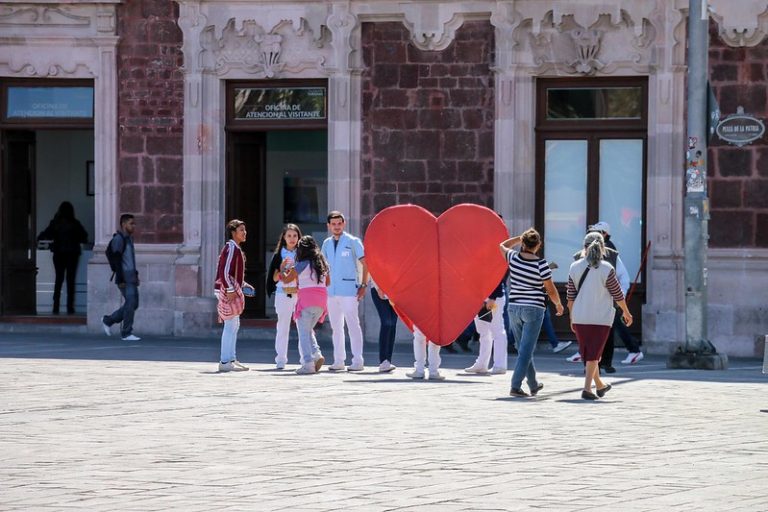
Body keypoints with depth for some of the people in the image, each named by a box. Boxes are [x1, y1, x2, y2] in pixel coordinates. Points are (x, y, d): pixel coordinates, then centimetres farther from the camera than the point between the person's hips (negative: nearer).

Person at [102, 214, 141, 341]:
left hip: (132, 277, 9)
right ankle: (126, 333, -3)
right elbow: (116, 260, -16)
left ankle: (108, 320, 22)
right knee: (130, 303, -9)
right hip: (125, 278, -9)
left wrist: (135, 274, 18)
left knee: (133, 304, 11)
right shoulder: (118, 239, -11)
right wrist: (120, 279, -20)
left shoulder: (129, 238, 17)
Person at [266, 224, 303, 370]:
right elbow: (275, 278, 3)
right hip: (283, 294, 0)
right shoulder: (279, 255, 6)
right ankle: (281, 359, 3)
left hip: (300, 293, 0)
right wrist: (282, 268, -14)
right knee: (283, 327, 0)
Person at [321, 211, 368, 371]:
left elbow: (366, 263, -3)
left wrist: (364, 285, -9)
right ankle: (339, 360, 14)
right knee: (336, 327, 9)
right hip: (331, 291, 6)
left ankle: (357, 361, -8)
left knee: (353, 325, -8)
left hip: (348, 290, -6)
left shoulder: (353, 242, -2)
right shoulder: (326, 244, 13)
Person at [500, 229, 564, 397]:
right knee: (526, 350, -3)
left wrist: (521, 238, 18)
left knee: (524, 349, 16)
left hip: (514, 308, 5)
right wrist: (558, 305, 11)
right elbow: (550, 290, -6)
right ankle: (515, 386, -12)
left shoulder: (513, 258, -4)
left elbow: (502, 245, 20)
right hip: (534, 309, -4)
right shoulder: (541, 264, -14)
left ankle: (533, 385, 27)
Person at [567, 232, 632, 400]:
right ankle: (587, 388, -7)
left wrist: (572, 318, 15)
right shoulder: (606, 269, -10)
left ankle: (599, 385, 32)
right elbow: (618, 295, -3)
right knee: (593, 354, 2)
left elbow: (571, 296, 5)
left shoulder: (575, 267, 1)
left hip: (580, 318, 4)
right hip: (601, 318, -4)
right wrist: (626, 312, 13)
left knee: (589, 353, 18)